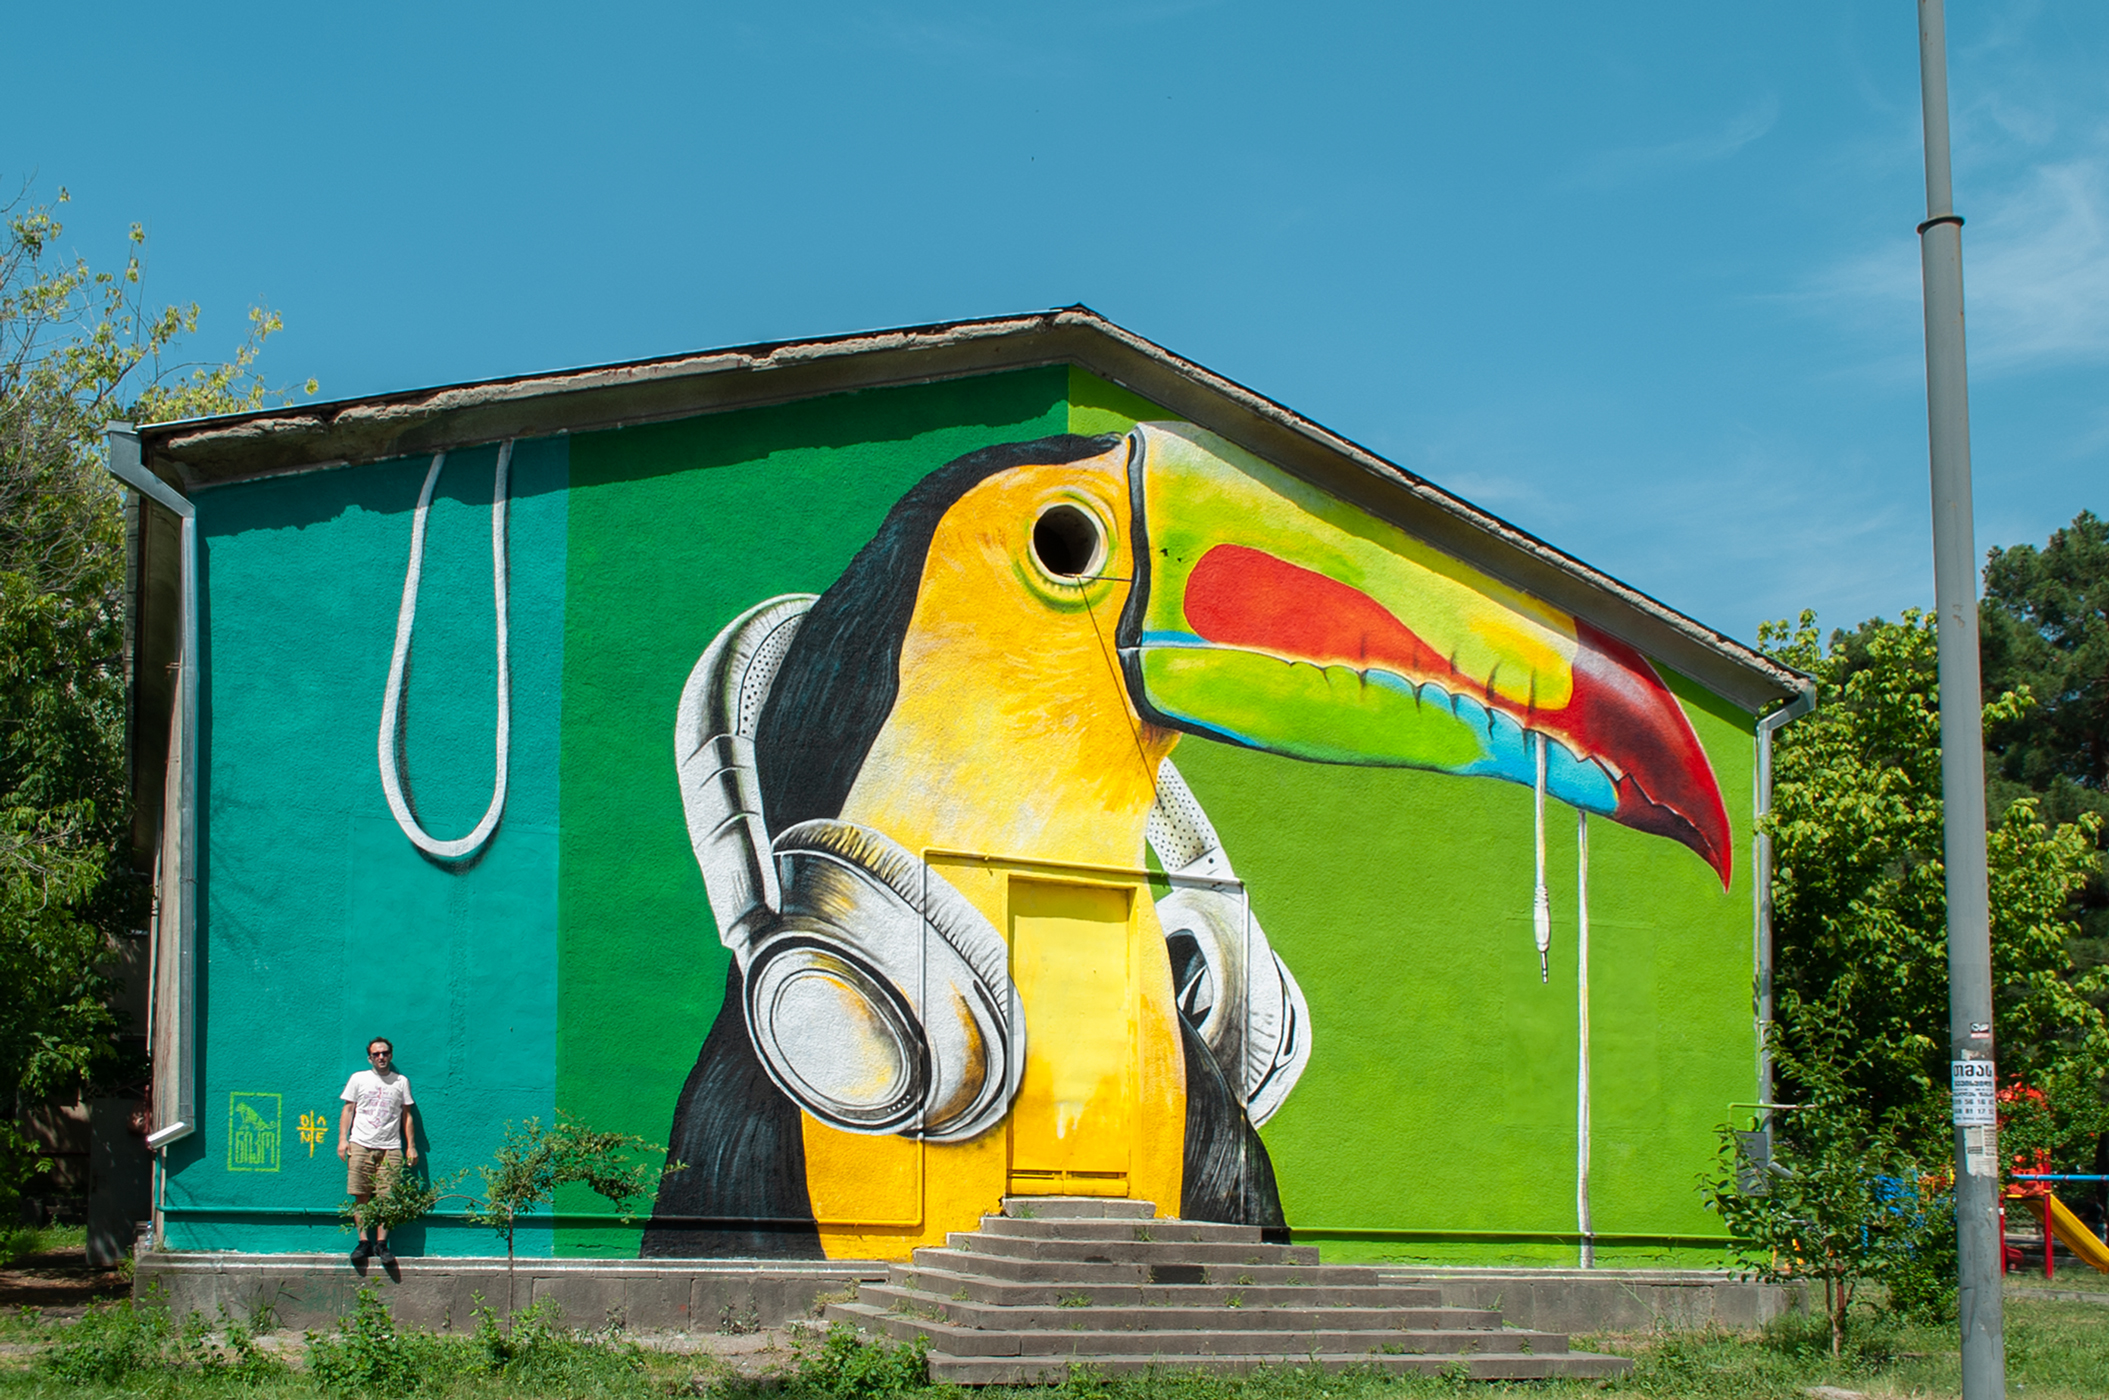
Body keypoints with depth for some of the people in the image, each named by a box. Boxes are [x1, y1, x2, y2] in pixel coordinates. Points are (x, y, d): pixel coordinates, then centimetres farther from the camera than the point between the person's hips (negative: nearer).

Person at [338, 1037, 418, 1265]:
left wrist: (411, 1146, 7)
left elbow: (407, 1115, 13)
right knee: (362, 1197, -3)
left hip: (390, 1148, 0)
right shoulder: (358, 1079, 13)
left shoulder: (401, 1082, 13)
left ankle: (381, 1243, -2)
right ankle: (364, 1242, 1)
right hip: (361, 1145, 0)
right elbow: (348, 1110, 12)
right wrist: (342, 1139, 1)